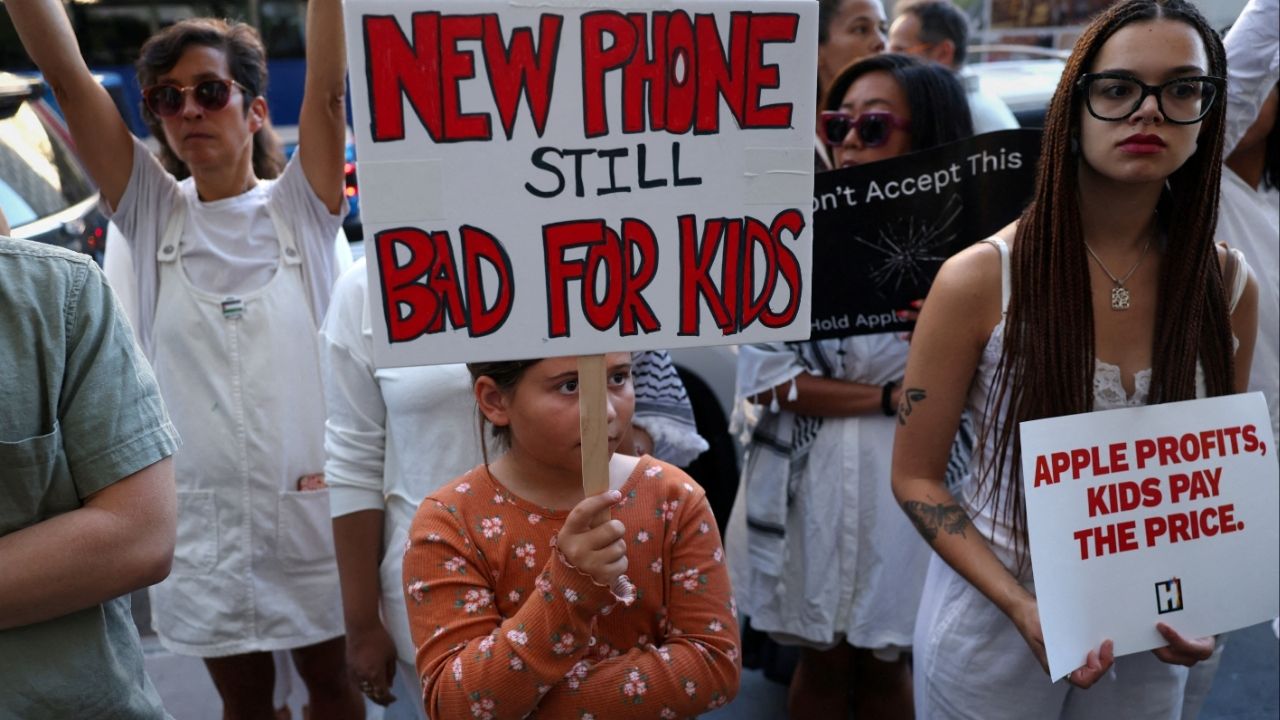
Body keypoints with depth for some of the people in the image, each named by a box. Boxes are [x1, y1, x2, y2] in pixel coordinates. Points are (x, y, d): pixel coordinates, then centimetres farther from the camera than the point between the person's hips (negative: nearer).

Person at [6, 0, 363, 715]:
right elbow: (68, 77, -6)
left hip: (311, 498, -2)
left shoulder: (300, 207, -2)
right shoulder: (153, 212, 2)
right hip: (203, 510, 2)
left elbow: (330, 89, -16)